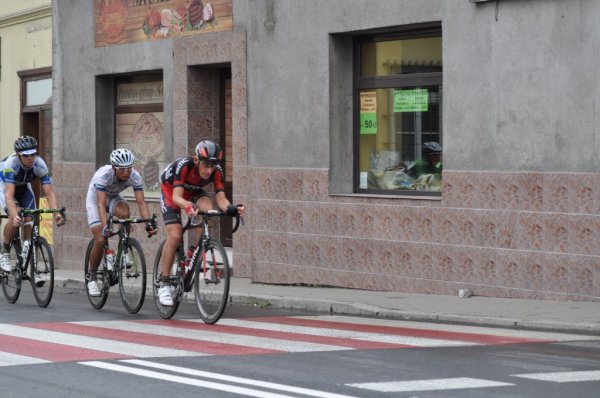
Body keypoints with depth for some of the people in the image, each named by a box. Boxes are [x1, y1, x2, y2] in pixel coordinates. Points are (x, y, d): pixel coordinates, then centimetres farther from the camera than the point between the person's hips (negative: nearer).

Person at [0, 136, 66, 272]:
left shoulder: (40, 165, -28)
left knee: (30, 219, -15)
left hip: (23, 187, 4)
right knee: (15, 218, -28)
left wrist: (56, 213, -47)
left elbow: (49, 192, -31)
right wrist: (15, 215, -61)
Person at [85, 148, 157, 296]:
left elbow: (141, 202, -29)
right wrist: (105, 227, -54)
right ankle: (92, 279, 4)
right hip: (95, 199, -2)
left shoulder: (134, 176, -26)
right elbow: (101, 204, -41)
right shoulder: (103, 175, -36)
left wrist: (148, 223, -44)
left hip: (113, 198, 3)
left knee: (124, 211, -34)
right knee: (100, 240, -15)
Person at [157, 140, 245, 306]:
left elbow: (220, 198, -32)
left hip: (194, 192, 4)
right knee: (175, 236, -19)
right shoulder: (184, 165, -37)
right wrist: (188, 206, -64)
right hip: (170, 191, -3)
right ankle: (164, 285, -8)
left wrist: (232, 209, -53)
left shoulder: (216, 171, -26)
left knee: (208, 210, -30)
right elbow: (177, 196, -43)